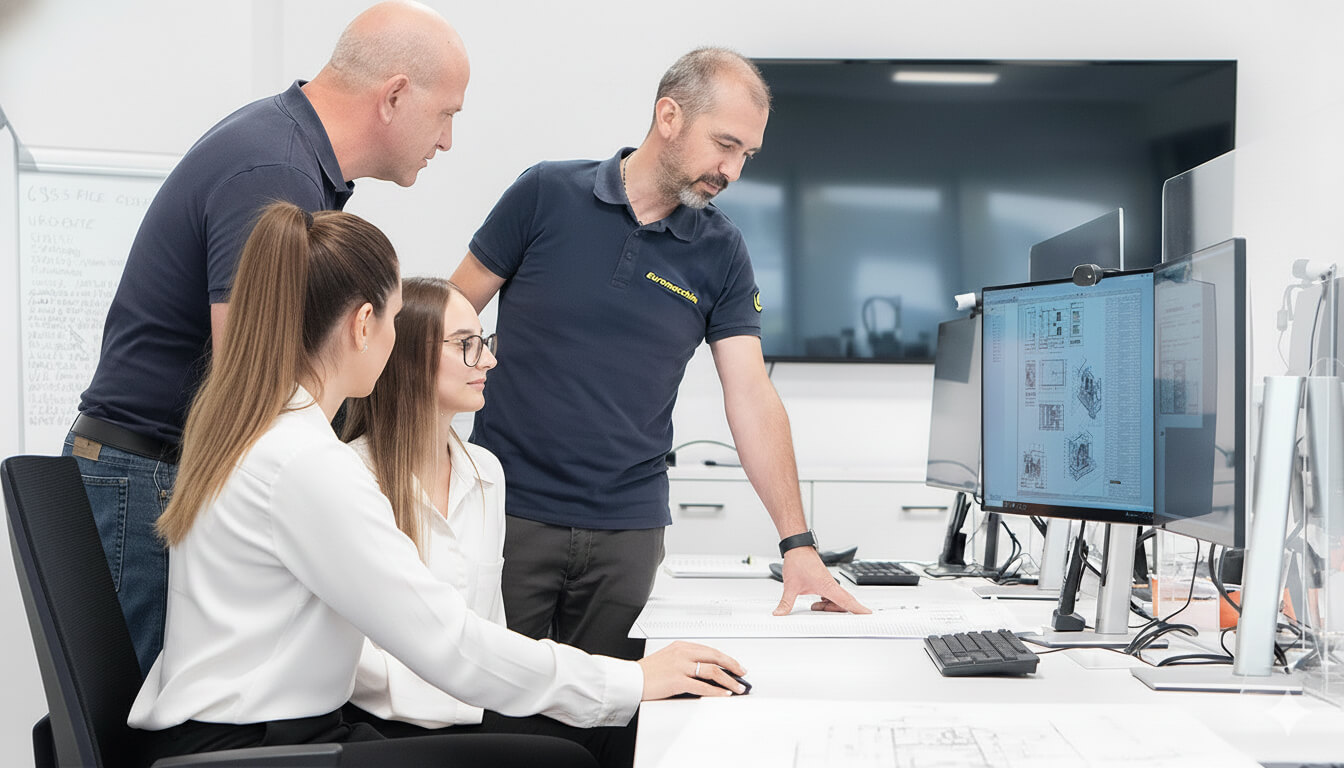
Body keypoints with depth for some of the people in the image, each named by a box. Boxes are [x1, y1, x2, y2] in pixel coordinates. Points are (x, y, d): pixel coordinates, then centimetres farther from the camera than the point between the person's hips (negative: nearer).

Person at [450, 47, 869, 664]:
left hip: (627, 529, 2)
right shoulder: (546, 195, -4)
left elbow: (752, 399, 0)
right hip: (509, 511, -2)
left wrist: (798, 543, -8)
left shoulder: (722, 254, 2)